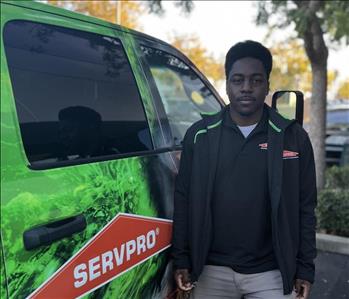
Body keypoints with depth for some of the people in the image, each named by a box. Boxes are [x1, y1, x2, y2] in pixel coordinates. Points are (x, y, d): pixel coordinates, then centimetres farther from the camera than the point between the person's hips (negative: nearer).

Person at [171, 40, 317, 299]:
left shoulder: (293, 137, -1)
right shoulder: (200, 134, -1)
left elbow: (305, 207, 2)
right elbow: (183, 200, 2)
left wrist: (305, 268, 1)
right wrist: (182, 259, 1)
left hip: (270, 272, 0)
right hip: (211, 270, 1)